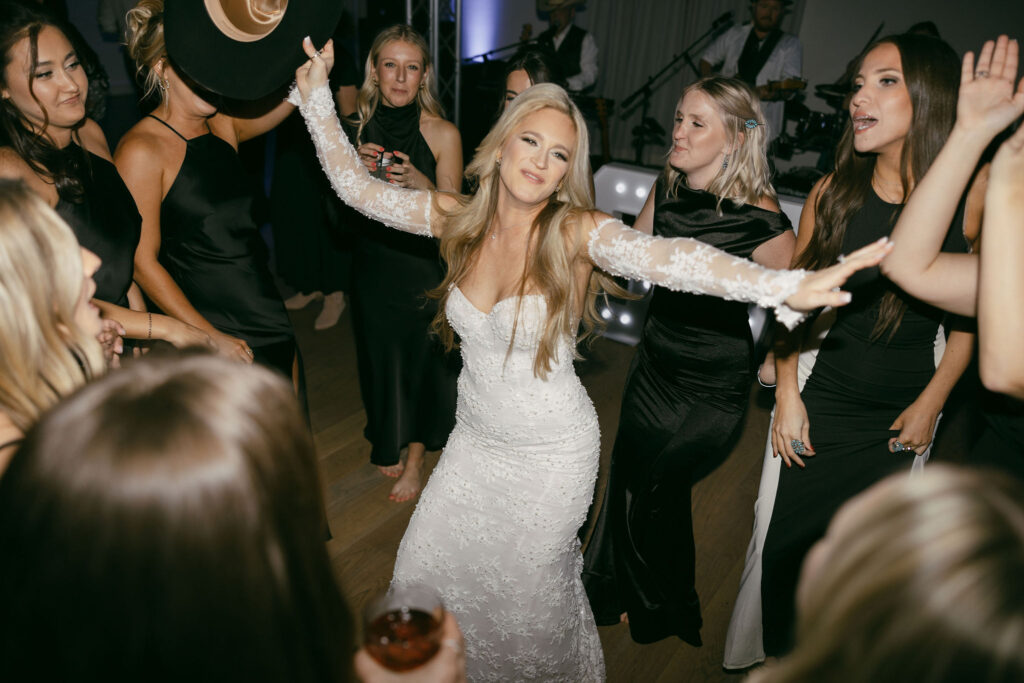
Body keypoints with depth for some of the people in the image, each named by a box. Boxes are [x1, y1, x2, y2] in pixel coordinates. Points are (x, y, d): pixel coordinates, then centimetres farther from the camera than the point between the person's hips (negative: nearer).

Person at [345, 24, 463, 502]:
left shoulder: (442, 134, -11)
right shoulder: (358, 128, -1)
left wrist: (420, 183, -28)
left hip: (423, 264, -3)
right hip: (373, 263, 4)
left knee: (421, 358, 8)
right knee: (380, 355, 17)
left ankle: (415, 460, 29)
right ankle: (388, 443, 42)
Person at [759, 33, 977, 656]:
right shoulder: (832, 193, -7)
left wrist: (929, 406, -3)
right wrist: (788, 393, -2)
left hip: (899, 419, -1)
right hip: (820, 402, 1)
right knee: (786, 547, 9)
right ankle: (778, 656, 39)